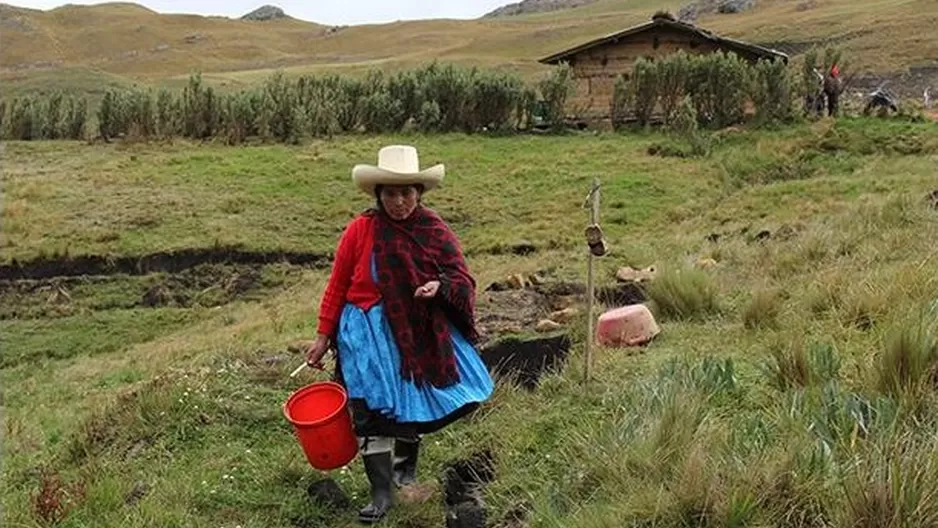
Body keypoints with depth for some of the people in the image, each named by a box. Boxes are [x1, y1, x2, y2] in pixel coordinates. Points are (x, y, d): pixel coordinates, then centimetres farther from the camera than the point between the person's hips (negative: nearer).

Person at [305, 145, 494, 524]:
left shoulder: (435, 230, -4)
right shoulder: (359, 230, -9)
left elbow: (462, 278, 0)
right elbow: (337, 286, -1)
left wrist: (440, 286, -23)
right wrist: (324, 336, 1)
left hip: (423, 330, 2)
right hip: (370, 332, -2)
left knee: (420, 399, 12)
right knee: (373, 408, -1)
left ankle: (405, 451, 43)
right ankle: (382, 493, 11)